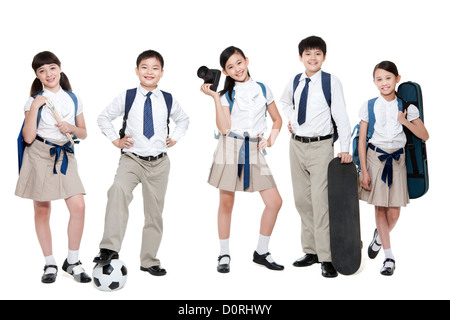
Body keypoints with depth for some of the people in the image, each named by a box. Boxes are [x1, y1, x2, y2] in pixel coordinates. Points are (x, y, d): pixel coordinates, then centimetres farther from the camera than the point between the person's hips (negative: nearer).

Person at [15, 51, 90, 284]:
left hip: (65, 155, 2)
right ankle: (50, 264, 16)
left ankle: (72, 261, 4)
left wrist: (72, 128, -6)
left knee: (78, 206, -11)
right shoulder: (34, 101, 3)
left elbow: (83, 133, 15)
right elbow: (28, 137, -7)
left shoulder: (73, 99, 9)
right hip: (39, 155, -1)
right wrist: (35, 107, -12)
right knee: (42, 210, 2)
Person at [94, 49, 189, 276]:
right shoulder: (127, 97, -1)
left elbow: (183, 119, 25)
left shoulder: (168, 101, 4)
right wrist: (115, 140, 3)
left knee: (154, 212, 9)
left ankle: (149, 260, 24)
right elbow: (103, 118, 13)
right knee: (119, 189, -33)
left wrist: (175, 138, 11)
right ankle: (110, 248, -33)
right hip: (132, 159, -2)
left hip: (159, 163, 3)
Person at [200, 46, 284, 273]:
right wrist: (215, 97, -11)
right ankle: (224, 255, 17)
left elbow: (277, 119, 18)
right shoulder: (227, 94, 3)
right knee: (226, 202, 3)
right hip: (230, 148, -2)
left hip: (254, 150, 2)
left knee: (274, 202, -4)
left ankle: (261, 252, 13)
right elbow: (224, 128, -10)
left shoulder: (263, 89, 9)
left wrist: (271, 139, 0)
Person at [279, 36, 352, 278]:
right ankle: (310, 251, 23)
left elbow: (341, 117, -8)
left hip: (320, 146, -6)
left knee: (320, 201, -9)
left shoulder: (331, 82, -8)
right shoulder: (294, 83, 7)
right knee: (302, 200, 11)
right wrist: (291, 119, 11)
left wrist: (345, 149, -15)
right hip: (297, 144, 6)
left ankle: (326, 258, -3)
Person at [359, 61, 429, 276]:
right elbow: (362, 140, 0)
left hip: (397, 159, 1)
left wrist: (405, 121, -11)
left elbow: (424, 136, 4)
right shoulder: (369, 106, -1)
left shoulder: (406, 107, 1)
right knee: (380, 208, 2)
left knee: (394, 211, -1)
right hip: (375, 157, 0)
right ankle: (389, 256, 15)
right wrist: (364, 171, -5)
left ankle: (380, 236, 32)